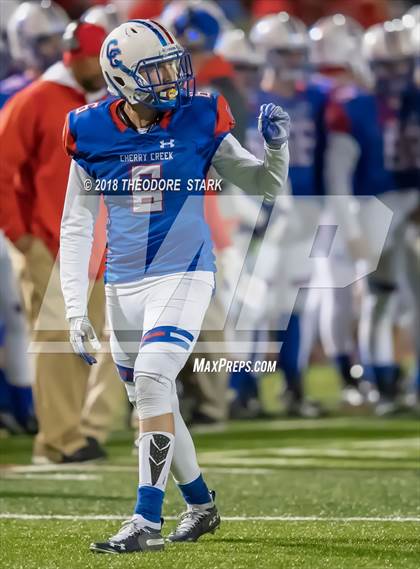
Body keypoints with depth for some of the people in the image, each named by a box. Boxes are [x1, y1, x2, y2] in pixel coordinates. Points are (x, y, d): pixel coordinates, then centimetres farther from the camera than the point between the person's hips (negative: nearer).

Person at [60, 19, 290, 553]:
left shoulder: (197, 123, -6)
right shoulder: (92, 134, -2)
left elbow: (266, 186, 5)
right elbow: (76, 227, 3)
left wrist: (277, 147, -16)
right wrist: (75, 309, -1)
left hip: (183, 274, -4)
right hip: (123, 284, 4)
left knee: (152, 380, -21)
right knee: (150, 402, 12)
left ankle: (147, 522, -18)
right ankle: (201, 504, 34)